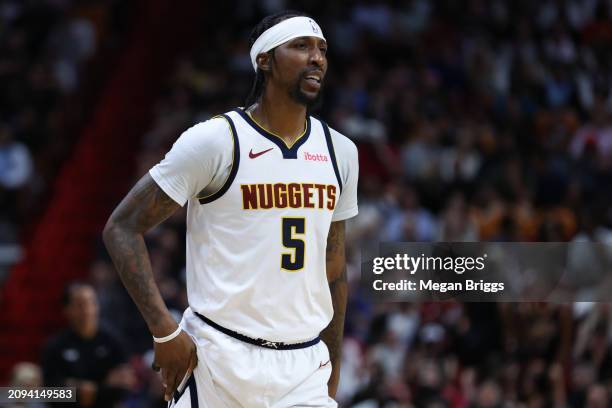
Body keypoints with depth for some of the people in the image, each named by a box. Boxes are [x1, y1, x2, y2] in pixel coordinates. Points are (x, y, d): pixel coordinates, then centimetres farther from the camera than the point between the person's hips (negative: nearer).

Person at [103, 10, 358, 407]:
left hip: (304, 367, 5)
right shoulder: (215, 140, -7)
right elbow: (122, 228, -7)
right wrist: (165, 330, -14)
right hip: (220, 358, -4)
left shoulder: (339, 151, 10)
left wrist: (333, 374, 18)